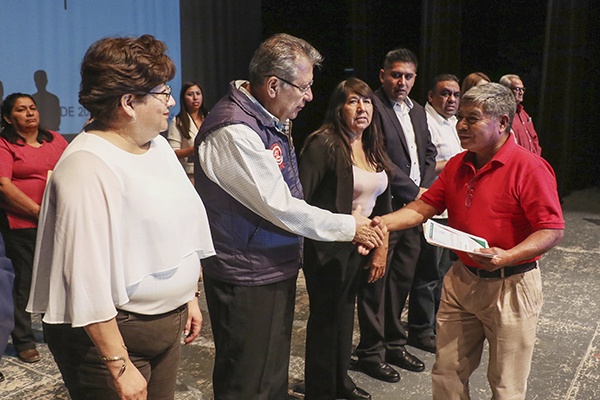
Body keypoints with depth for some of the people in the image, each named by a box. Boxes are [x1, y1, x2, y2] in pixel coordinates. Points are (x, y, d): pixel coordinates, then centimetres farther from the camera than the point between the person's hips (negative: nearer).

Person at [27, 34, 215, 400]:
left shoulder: (158, 145, 5)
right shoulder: (87, 167, -22)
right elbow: (88, 280, -24)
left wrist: (189, 295, 16)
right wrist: (119, 367, -21)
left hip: (167, 325, 8)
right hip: (110, 332, -8)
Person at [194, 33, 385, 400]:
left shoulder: (269, 120, 7)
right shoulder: (234, 132, -24)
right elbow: (281, 208, -23)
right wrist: (350, 227, -12)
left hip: (276, 270, 10)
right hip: (248, 281, -9)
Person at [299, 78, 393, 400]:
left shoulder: (374, 148, 8)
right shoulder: (323, 144, -16)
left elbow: (383, 201, 11)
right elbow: (300, 200, -20)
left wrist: (382, 247, 8)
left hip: (361, 247, 7)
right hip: (329, 249, -7)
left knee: (345, 314, 20)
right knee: (325, 319, 7)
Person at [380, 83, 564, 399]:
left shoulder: (529, 167, -15)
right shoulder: (457, 165, 6)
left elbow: (552, 230, -18)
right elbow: (424, 207, 6)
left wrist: (507, 257, -32)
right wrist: (379, 223, -8)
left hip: (510, 286, -6)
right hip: (462, 279, 6)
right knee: (447, 374, 14)